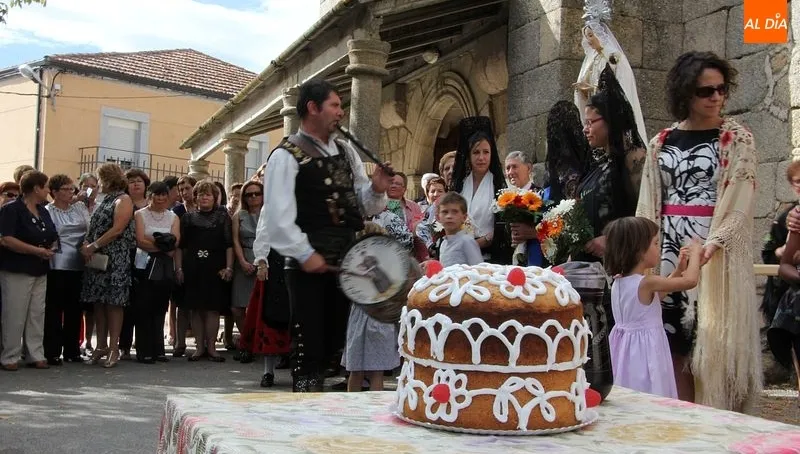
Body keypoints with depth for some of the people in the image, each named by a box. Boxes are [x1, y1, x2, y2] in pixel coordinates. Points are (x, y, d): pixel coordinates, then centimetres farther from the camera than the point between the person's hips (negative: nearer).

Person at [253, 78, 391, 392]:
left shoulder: (346, 151, 14)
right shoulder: (286, 156, -7)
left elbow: (362, 204, 17)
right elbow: (278, 214, -14)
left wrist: (376, 190, -4)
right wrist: (305, 255, -18)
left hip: (347, 260, 6)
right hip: (310, 264, -6)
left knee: (336, 340, 12)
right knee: (310, 343, -1)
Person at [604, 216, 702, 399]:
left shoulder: (618, 281, 5)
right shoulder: (646, 282, -20)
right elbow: (690, 281, -21)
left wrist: (678, 269, 18)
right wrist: (695, 252, -3)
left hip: (627, 347, 8)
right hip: (645, 350, -8)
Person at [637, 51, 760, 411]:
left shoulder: (737, 139, 1)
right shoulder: (662, 142, 11)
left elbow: (741, 204, -9)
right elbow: (647, 205, 10)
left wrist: (711, 244, -24)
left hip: (718, 253, -3)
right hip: (669, 251, 4)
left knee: (712, 343, -3)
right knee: (674, 344, 4)